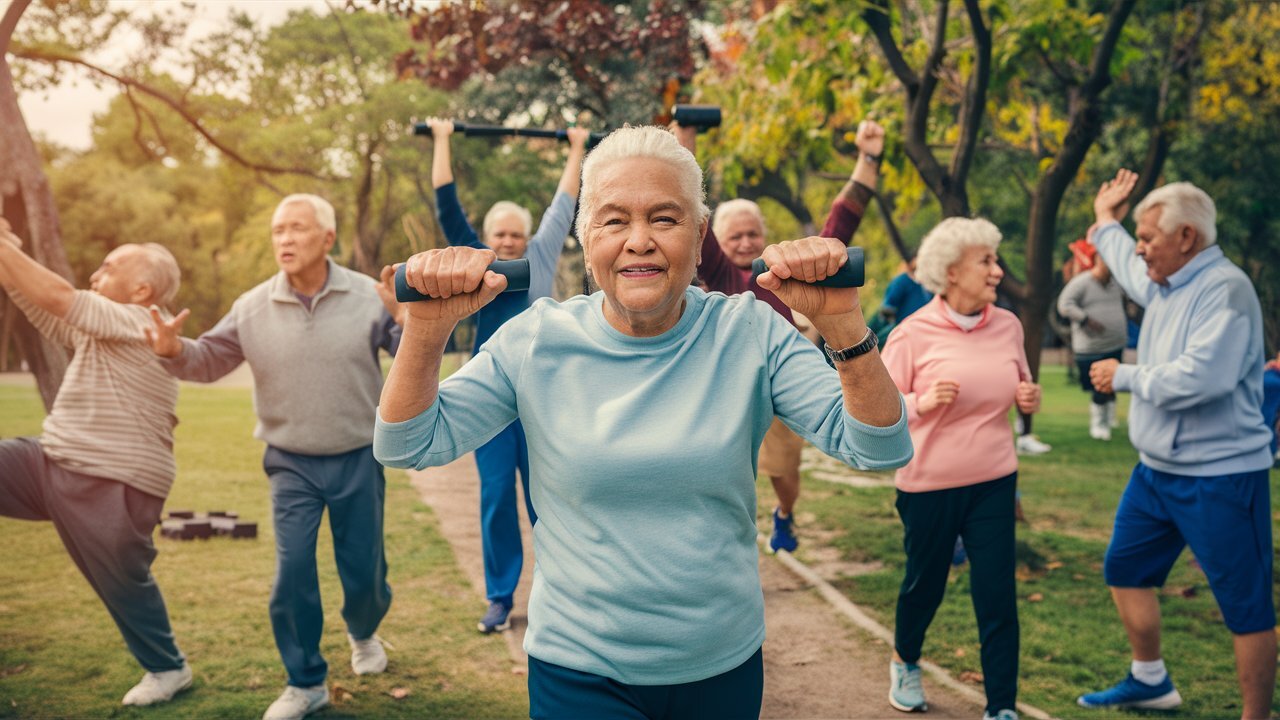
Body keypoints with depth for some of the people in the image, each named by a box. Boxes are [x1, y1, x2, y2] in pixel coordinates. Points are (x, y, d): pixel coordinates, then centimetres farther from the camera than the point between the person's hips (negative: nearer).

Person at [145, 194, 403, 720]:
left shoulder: (368, 296, -9)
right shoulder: (253, 307, -4)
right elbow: (210, 360, 4)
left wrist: (405, 316, -29)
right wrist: (174, 351, -18)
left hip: (358, 459, 0)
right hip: (292, 464, 1)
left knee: (364, 571, 10)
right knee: (292, 574, -2)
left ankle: (364, 634, 45)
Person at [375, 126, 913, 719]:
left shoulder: (750, 335, -9)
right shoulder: (538, 341, -9)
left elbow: (879, 448, -14)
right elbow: (407, 446, -9)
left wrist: (840, 323, -28)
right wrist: (427, 328, -24)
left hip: (725, 666, 2)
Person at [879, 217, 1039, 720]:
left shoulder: (1008, 325, 0)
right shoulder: (913, 334, -13)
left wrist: (1029, 399, -6)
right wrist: (923, 401, -25)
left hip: (994, 482, 3)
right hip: (929, 485, -3)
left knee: (998, 595, 1)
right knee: (924, 584, 15)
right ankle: (905, 663, 44)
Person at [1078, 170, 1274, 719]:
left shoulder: (1225, 289, -19)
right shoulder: (1162, 284, 9)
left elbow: (1200, 378, -31)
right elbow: (1127, 266, 35)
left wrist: (1124, 376, -17)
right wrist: (1106, 222, 44)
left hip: (1220, 477, -10)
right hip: (1156, 468, 10)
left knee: (1246, 605, -1)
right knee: (1125, 569, 19)